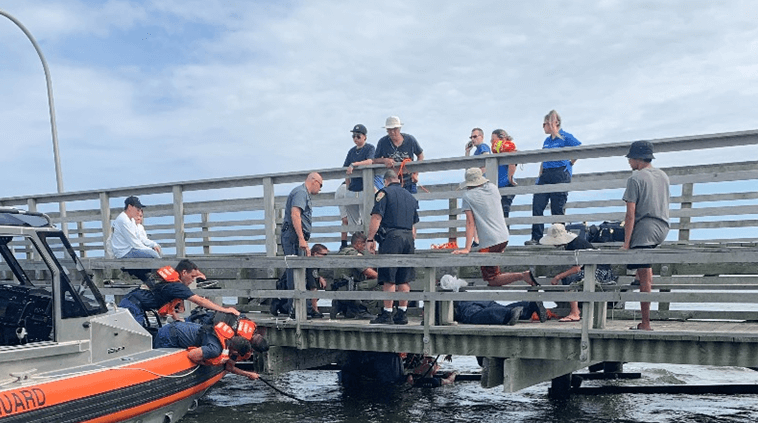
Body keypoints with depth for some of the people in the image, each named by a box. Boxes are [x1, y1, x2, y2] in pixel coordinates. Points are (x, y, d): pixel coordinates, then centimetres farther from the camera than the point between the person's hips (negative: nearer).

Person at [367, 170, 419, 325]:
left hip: (391, 237, -6)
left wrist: (370, 239, -7)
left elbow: (376, 218, -9)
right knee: (404, 280, 7)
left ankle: (387, 314, -2)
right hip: (408, 237, 6)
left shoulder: (384, 193, 1)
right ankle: (402, 314, 11)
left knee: (388, 279, -3)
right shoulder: (410, 196, 21)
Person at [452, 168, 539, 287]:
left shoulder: (468, 196, -9)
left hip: (489, 243, -8)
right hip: (504, 237, 8)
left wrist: (467, 248, -15)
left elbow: (470, 223, -14)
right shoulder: (493, 188, 7)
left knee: (491, 281, 0)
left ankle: (523, 275, -15)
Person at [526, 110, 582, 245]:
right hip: (545, 175, 7)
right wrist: (540, 176, 16)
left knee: (558, 209, -3)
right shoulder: (547, 140, 18)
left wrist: (570, 163, -2)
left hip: (560, 175, -7)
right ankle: (536, 237, -1)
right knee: (537, 206, -3)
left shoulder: (565, 137, -3)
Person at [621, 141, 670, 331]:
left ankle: (646, 324, -2)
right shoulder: (663, 176, 14)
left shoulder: (635, 178, -8)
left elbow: (631, 214, -13)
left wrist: (626, 243, -12)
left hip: (645, 228, -8)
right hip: (663, 228, 8)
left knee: (644, 278, -5)